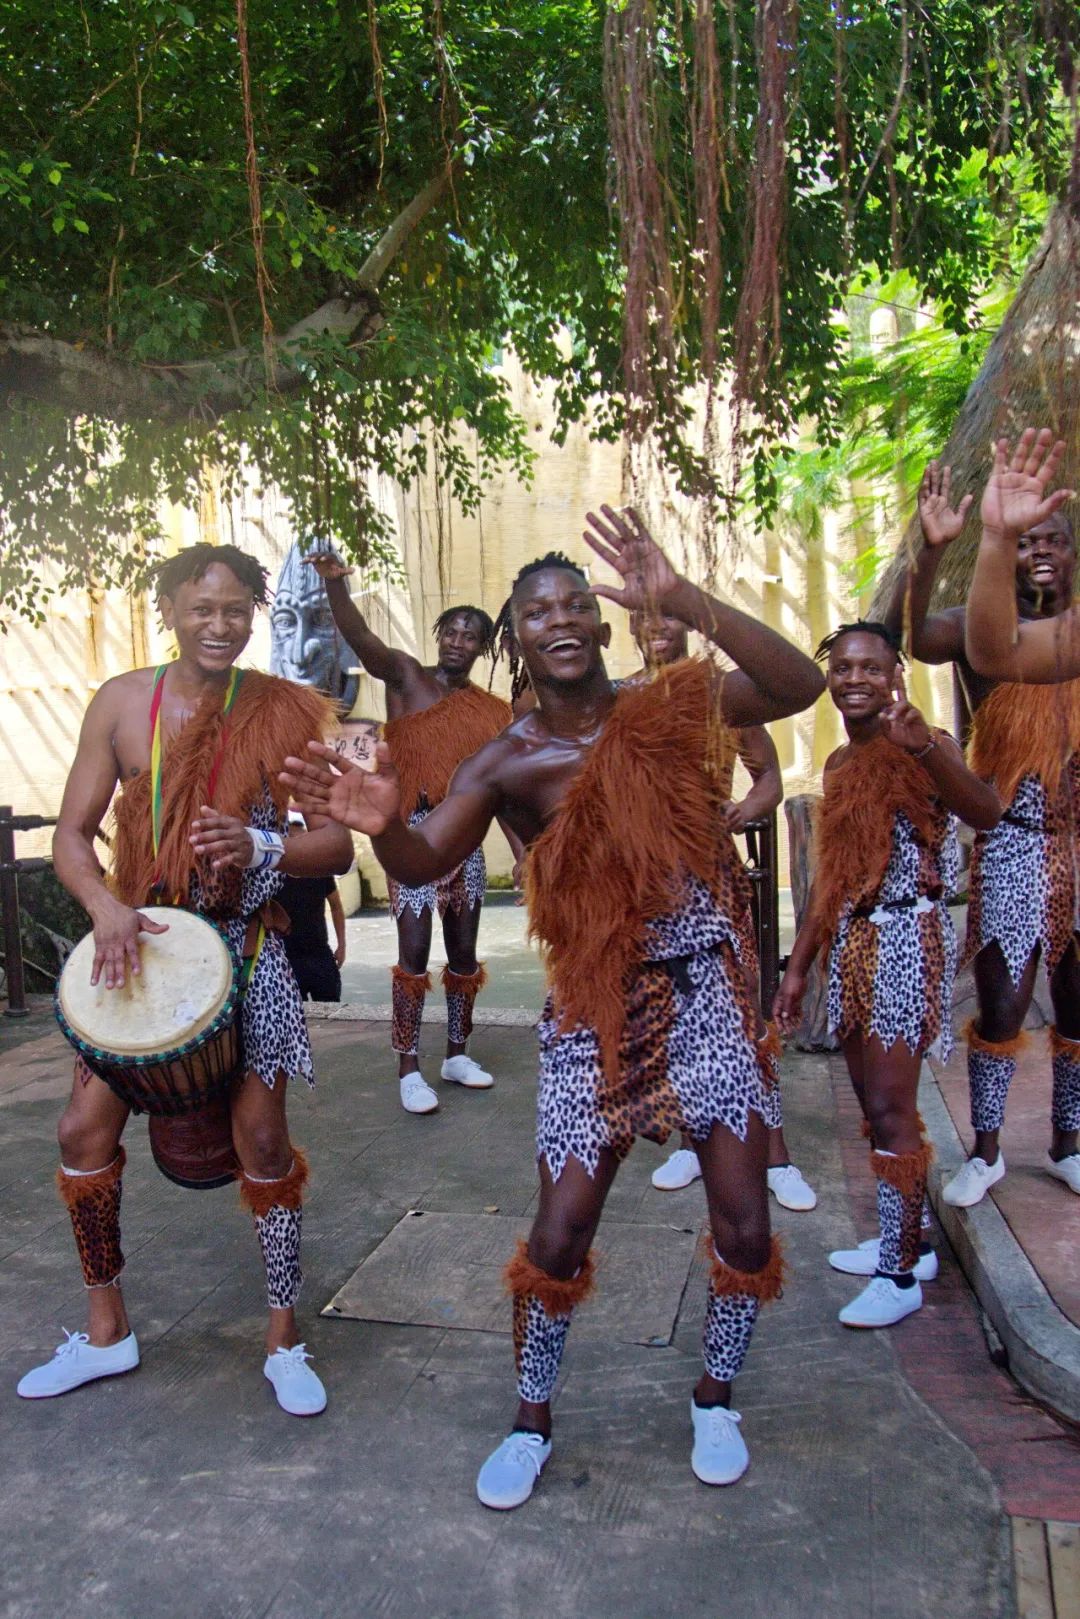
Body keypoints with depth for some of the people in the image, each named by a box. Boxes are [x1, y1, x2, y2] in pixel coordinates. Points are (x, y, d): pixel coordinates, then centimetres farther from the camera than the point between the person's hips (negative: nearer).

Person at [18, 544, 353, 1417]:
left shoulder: (285, 711, -7)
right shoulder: (122, 702, -2)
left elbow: (337, 843, -7)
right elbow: (72, 836, -1)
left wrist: (262, 847, -26)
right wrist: (106, 909, -20)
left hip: (244, 948, -2)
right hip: (137, 940, 3)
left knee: (263, 1139, -1)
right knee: (85, 1130, 5)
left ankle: (285, 1338, 20)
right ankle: (107, 1332, 27)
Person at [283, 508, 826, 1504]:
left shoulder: (671, 706, -3)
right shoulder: (507, 764, -3)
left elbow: (800, 687, -17)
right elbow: (423, 864, -13)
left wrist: (680, 599, -28)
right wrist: (382, 824, -37)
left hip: (706, 992, 1)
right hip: (595, 1011, 0)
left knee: (745, 1227, 5)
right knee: (560, 1233, 2)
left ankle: (716, 1399, 35)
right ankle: (532, 1422, 30)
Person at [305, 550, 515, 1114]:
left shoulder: (493, 712, 11)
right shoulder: (405, 676, 1)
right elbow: (360, 636, -17)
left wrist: (523, 851, 6)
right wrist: (335, 583, -34)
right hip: (414, 833, -4)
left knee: (464, 951, 12)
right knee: (414, 952, -7)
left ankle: (457, 1054, 27)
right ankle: (409, 1069, 2)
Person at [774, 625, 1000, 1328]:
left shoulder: (921, 746, -9)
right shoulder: (840, 763, 14)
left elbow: (985, 810, -30)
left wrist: (925, 747, -48)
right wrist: (798, 966, 18)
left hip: (907, 939, -8)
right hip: (854, 941, 8)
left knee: (891, 1111, -6)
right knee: (874, 1105, 14)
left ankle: (901, 1277, 6)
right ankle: (903, 1242, 29)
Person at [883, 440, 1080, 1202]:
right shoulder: (980, 624, -4)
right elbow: (906, 636, -25)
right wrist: (930, 551, -40)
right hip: (1013, 845, -4)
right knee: (1002, 1005, -1)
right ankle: (986, 1151, 19)